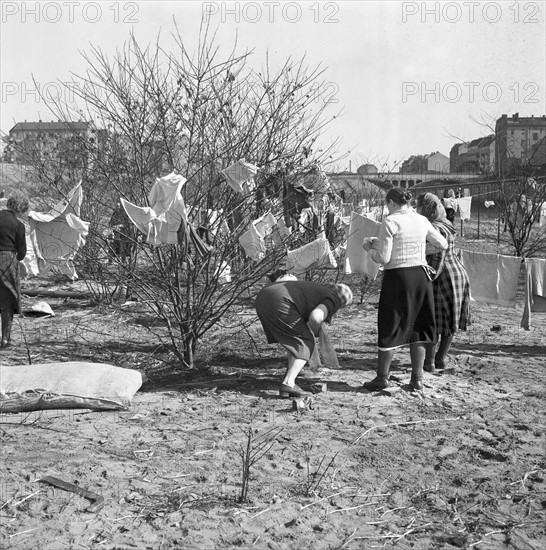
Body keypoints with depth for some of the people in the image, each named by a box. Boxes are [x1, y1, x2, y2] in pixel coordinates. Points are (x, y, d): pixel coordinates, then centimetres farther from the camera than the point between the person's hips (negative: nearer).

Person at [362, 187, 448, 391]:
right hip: (420, 275, 5)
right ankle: (417, 378, 16)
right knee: (417, 326, 13)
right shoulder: (422, 221, 6)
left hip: (397, 277, -5)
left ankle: (382, 377, 12)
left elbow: (383, 258, -13)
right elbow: (442, 245, 18)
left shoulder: (390, 222, -10)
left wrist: (371, 249, 6)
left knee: (390, 326, 6)